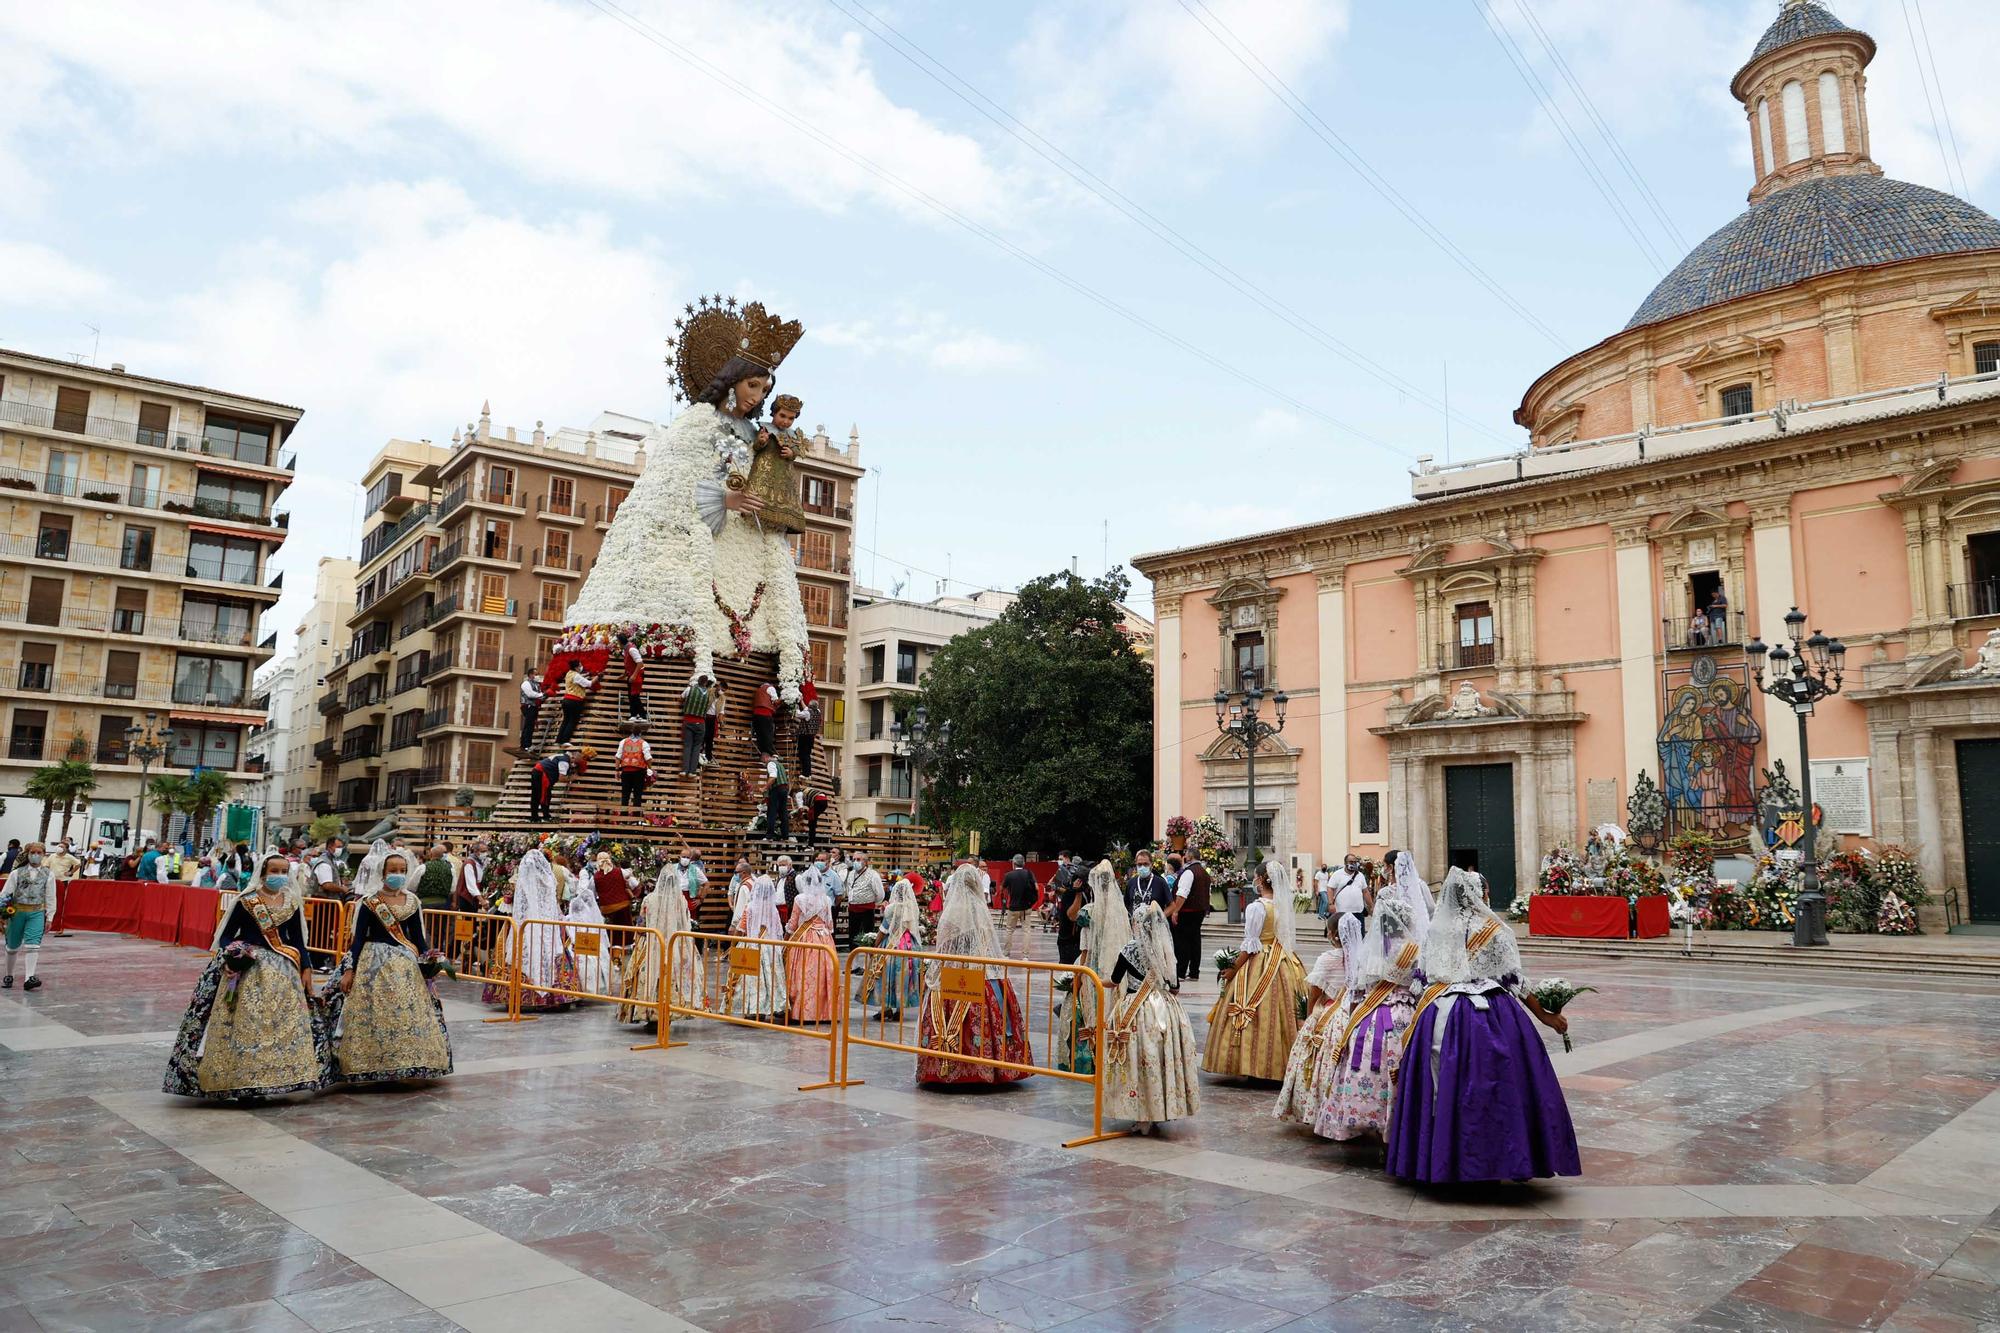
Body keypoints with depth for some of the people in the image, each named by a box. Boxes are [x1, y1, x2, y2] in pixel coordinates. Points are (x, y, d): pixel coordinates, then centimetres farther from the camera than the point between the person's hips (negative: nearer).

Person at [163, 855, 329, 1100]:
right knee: (245, 1025, -6)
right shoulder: (246, 902, -3)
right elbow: (226, 935, -1)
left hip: (283, 971, 4)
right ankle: (240, 1082, 2)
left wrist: (305, 969, 8)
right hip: (248, 969, -4)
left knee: (284, 1025, 2)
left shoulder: (292, 903, 7)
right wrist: (232, 955, -20)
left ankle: (266, 1081, 12)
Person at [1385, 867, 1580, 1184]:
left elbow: (1421, 976, 8)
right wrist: (1544, 1016, 7)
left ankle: (1440, 1159, 14)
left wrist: (1423, 1013, 20)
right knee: (1500, 1087, 4)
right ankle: (1511, 1159, 7)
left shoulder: (1434, 932, 4)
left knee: (1444, 1087, 8)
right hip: (1492, 1014, -3)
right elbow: (1515, 980, -1)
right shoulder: (1493, 931, -4)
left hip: (1441, 1015, 3)